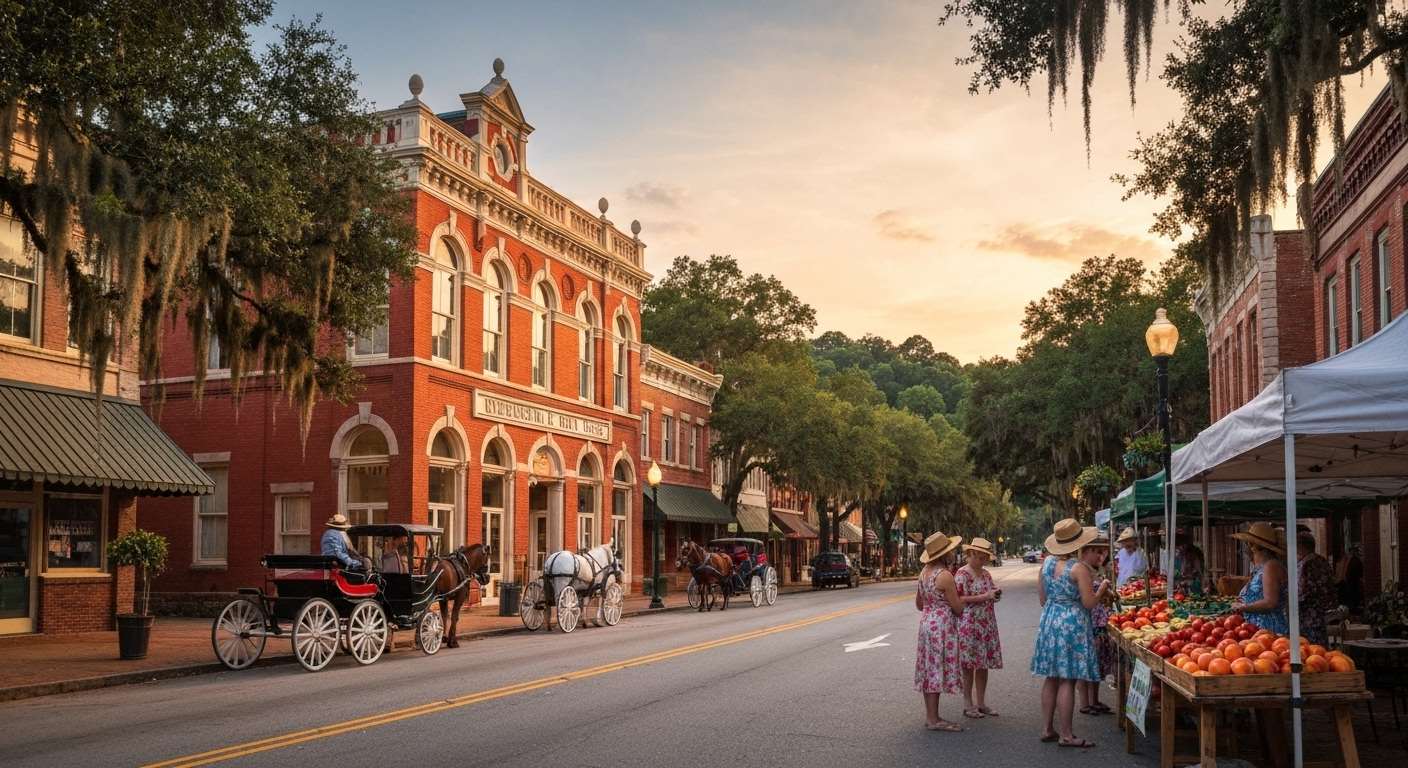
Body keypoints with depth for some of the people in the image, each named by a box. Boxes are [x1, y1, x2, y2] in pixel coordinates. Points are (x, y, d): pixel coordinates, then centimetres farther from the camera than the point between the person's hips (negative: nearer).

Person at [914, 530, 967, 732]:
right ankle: (934, 720, 0)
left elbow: (919, 604, 17)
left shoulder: (925, 572, 8)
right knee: (937, 670, -4)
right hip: (942, 626, -9)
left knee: (929, 670, 12)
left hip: (926, 623, 9)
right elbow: (958, 607, -14)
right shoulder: (944, 575, -18)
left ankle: (930, 716, 19)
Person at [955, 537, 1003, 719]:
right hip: (969, 625, -7)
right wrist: (984, 596, -20)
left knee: (984, 664, 10)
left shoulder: (986, 574, 13)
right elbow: (960, 600, -17)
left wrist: (995, 594, -2)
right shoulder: (962, 574, -11)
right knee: (969, 665, -2)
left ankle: (981, 703, 18)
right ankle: (968, 705, 6)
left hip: (987, 625, 8)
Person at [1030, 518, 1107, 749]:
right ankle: (1066, 735, 3)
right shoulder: (1079, 568, -14)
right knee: (1067, 680, -2)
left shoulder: (1047, 564, 6)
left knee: (1052, 678, 13)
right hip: (1072, 624, -7)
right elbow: (1089, 603, -12)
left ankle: (1046, 729, 18)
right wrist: (1102, 588, 5)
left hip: (1049, 621, 7)